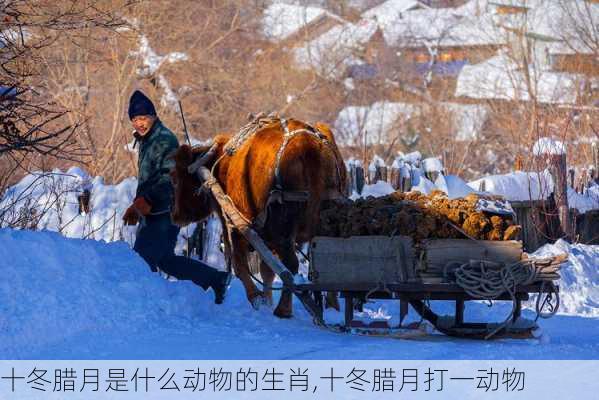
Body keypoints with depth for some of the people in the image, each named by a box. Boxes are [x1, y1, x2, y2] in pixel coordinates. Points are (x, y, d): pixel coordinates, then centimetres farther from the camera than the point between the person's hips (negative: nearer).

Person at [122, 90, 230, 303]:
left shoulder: (164, 140, -13)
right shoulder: (146, 140, 19)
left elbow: (169, 178, -24)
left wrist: (145, 201, -33)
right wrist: (137, 207, 24)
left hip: (163, 214, -11)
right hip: (153, 213, 11)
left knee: (142, 261, -13)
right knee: (165, 260, 17)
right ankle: (216, 279, 23)